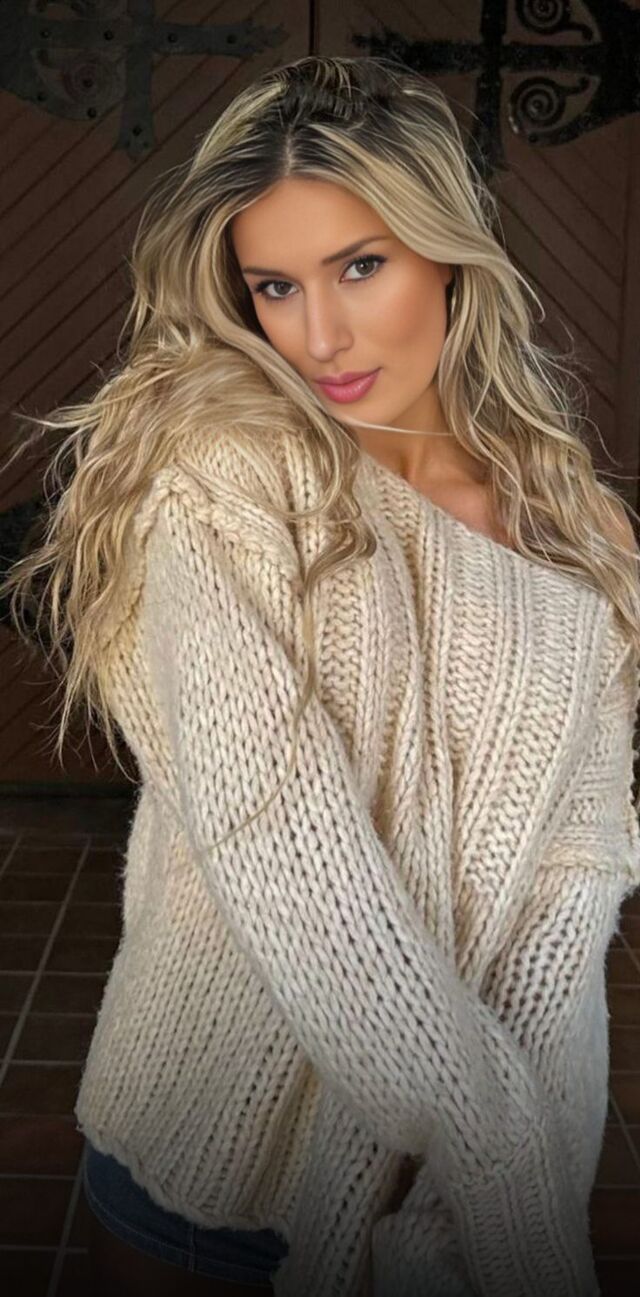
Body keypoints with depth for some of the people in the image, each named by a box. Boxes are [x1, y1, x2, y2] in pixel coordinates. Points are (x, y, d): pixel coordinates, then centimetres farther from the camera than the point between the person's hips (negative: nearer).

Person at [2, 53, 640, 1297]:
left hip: (507, 1136, 4)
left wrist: (499, 1086, -17)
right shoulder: (229, 471, -14)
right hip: (225, 1143, -3)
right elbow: (277, 843, -23)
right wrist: (504, 1175, -24)